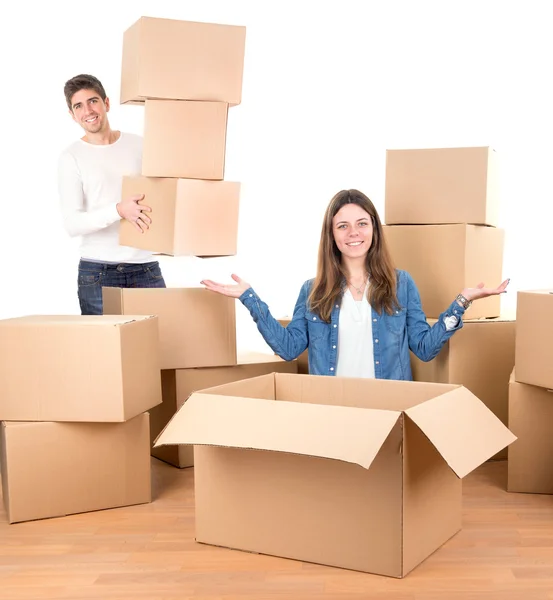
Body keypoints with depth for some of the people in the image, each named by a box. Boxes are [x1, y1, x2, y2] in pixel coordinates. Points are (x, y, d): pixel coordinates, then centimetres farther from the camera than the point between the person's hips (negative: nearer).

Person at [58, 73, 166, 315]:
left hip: (146, 267, 2)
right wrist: (119, 210, -24)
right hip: (97, 272, -2)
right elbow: (72, 224, -10)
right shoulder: (71, 157, 0)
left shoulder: (140, 145, 9)